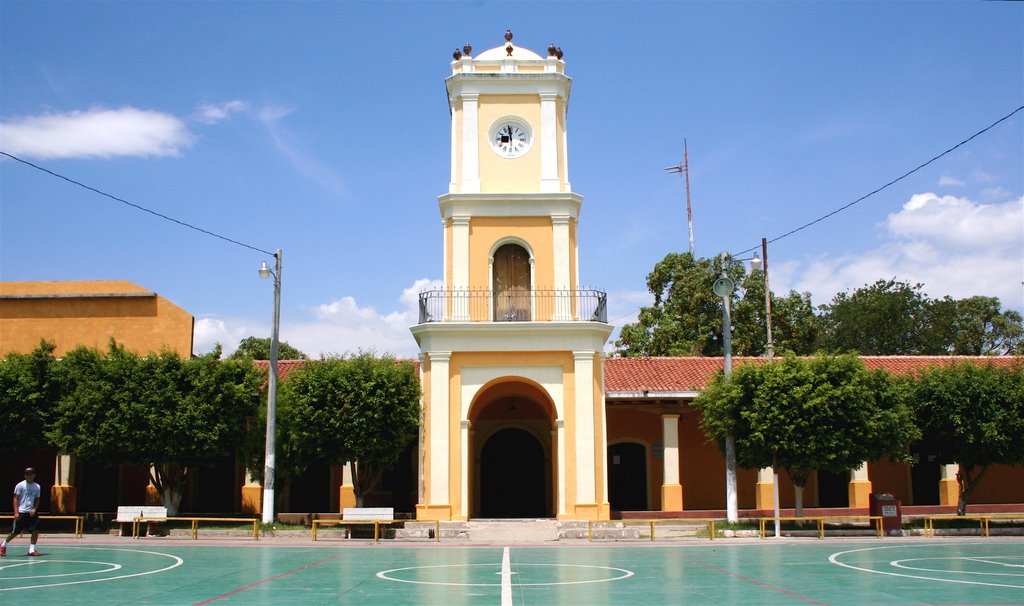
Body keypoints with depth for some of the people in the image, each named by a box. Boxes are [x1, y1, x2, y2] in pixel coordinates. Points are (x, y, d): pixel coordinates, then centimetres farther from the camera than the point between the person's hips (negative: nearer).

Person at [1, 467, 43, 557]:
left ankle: (32, 550, -2)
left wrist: (34, 509, -4)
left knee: (36, 530, -8)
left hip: (31, 512, 4)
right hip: (21, 512, -4)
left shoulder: (37, 487, 8)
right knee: (15, 532, 3)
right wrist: (16, 512, -12)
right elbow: (15, 499, -5)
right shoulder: (20, 485, -4)